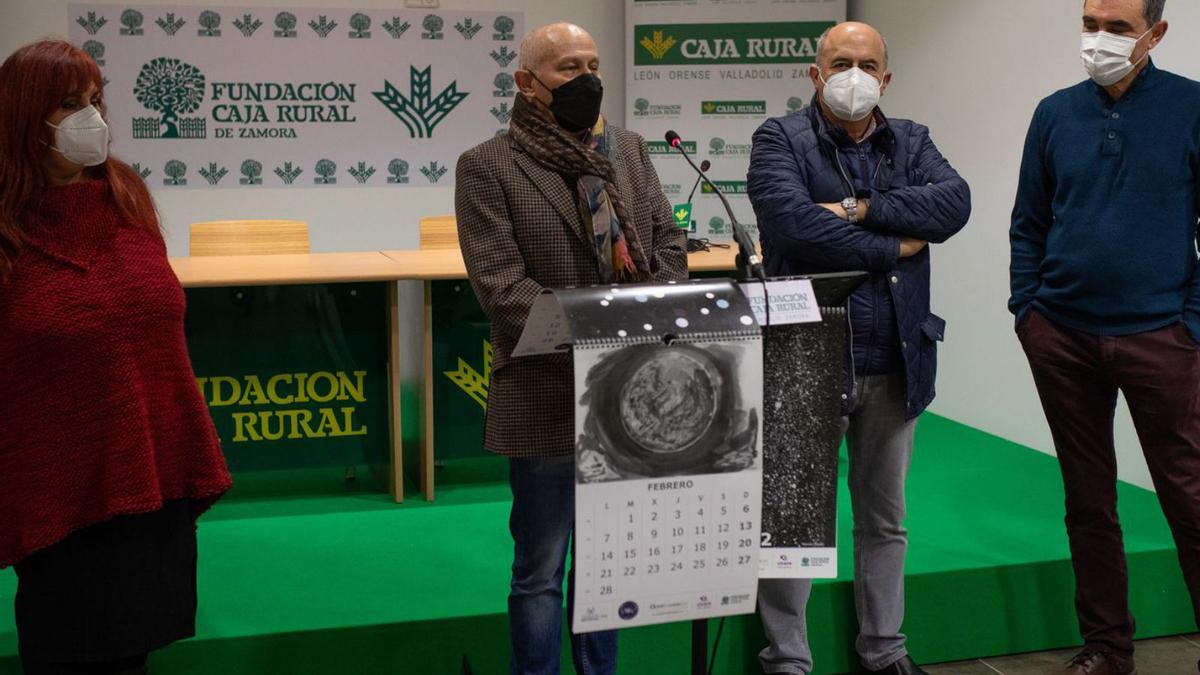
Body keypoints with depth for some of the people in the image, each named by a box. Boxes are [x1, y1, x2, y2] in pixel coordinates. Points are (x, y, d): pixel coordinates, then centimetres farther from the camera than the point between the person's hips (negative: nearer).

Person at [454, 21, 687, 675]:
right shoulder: (487, 166, -6)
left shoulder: (630, 150, 11)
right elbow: (501, 285, -14)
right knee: (540, 572, 6)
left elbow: (670, 247, 9)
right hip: (547, 397, -5)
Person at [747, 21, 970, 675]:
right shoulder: (780, 139, -4)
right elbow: (790, 218, -22)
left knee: (885, 518, 17)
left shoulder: (911, 142, 10)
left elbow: (954, 202, -9)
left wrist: (860, 209, -18)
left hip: (895, 362, 4)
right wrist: (892, 247, -14)